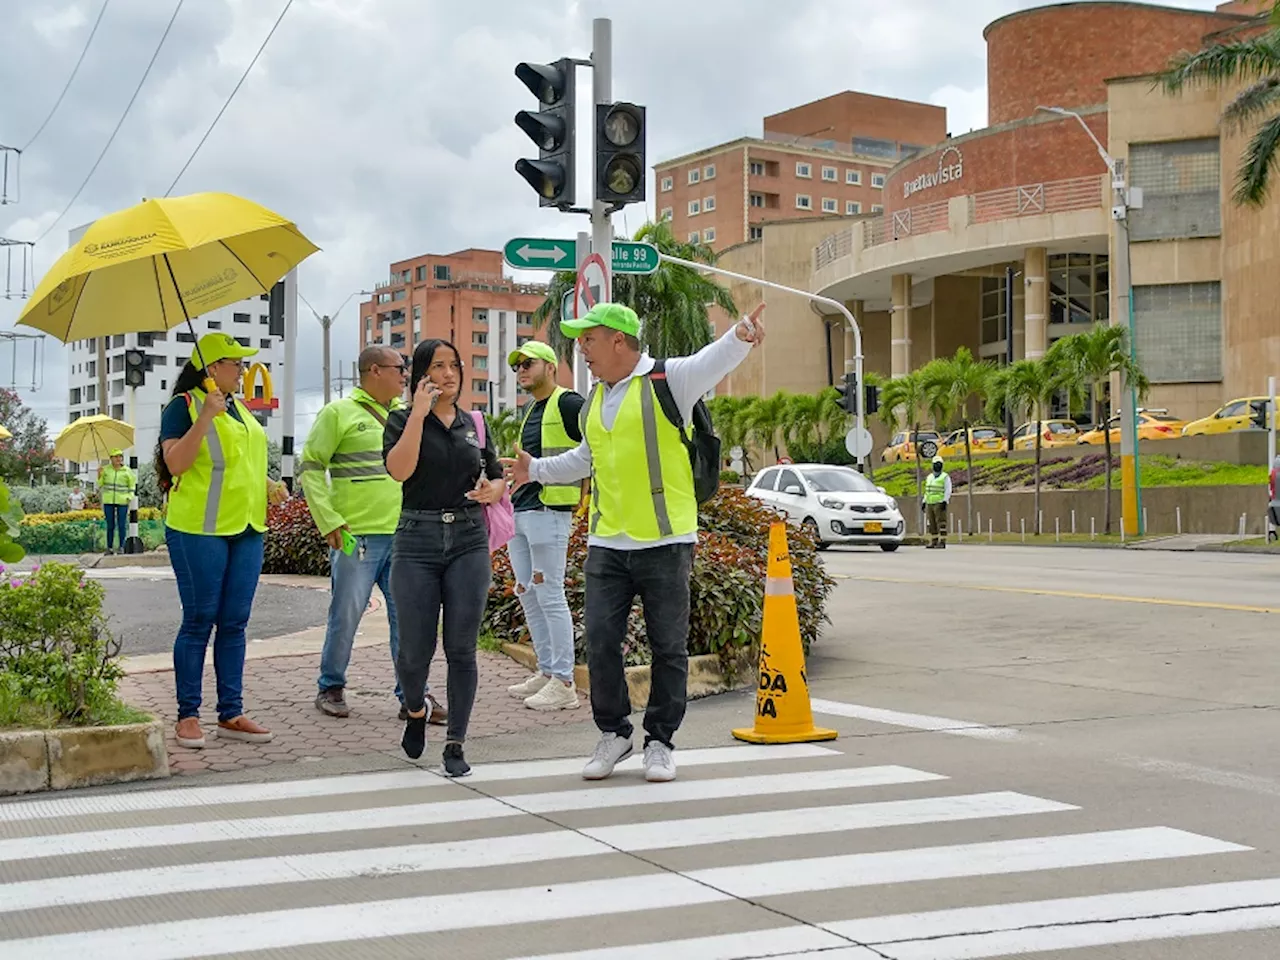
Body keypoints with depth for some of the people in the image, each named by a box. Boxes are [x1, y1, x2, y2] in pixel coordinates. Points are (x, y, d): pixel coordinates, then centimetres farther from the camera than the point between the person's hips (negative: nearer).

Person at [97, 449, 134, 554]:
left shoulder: (127, 471, 3)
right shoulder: (105, 469, 4)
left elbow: (132, 486, 12)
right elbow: (100, 485, 9)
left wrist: (129, 496, -3)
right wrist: (99, 475, -7)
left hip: (122, 501, -1)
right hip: (108, 501, 1)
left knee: (122, 525, 0)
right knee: (110, 525, 5)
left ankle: (121, 547, 7)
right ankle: (110, 547, 11)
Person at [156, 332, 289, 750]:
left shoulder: (240, 409, 18)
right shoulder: (183, 406, -5)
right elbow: (175, 463, -15)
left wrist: (269, 485, 11)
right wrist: (206, 417, -22)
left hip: (247, 528, 7)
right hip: (199, 529, -7)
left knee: (234, 623, 8)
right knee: (199, 621, -3)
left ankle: (231, 714, 13)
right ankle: (188, 716, 5)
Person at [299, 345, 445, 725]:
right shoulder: (339, 413, -1)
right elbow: (310, 468, -3)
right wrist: (330, 521, -10)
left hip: (403, 536, 5)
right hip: (356, 536, -5)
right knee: (346, 615, 1)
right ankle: (331, 688, 17)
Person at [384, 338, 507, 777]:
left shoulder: (474, 424, 13)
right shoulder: (402, 420, 2)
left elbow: (498, 478, 21)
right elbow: (399, 470, -16)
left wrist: (492, 490, -2)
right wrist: (419, 413, -16)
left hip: (469, 542, 2)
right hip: (417, 542, -2)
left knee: (461, 650, -1)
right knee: (415, 650, 1)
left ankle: (455, 745, 8)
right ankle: (415, 712, 32)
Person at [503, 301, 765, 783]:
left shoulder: (667, 380, -6)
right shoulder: (594, 401, 16)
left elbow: (711, 363, -25)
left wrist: (740, 336, -45)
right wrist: (535, 470, 30)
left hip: (665, 543, -6)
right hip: (606, 544, 6)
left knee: (668, 647, 4)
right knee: (601, 642, 3)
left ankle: (659, 741, 16)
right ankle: (613, 733, 19)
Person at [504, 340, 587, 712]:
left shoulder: (568, 404, -9)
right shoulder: (531, 410, 19)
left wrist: (587, 493, -14)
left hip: (548, 512, -10)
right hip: (520, 512, 10)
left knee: (550, 597, -8)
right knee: (527, 595, 12)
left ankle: (564, 684, -4)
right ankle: (546, 672, 21)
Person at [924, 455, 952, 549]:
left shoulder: (945, 477, -3)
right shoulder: (929, 477, 16)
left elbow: (948, 490, -11)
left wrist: (945, 501, -21)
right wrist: (924, 502, 13)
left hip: (940, 504, -6)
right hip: (930, 504, 6)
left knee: (941, 523, -8)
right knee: (932, 523, 6)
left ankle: (942, 543, -8)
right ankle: (934, 542, 10)